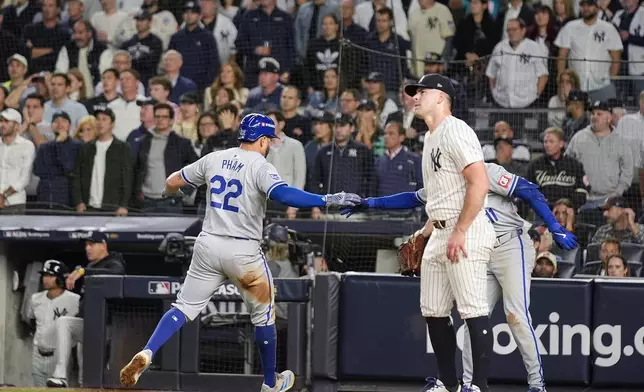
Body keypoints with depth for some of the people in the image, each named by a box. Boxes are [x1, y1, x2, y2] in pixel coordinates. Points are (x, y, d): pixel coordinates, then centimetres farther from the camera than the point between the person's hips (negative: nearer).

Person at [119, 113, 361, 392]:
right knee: (263, 315, 15)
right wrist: (328, 200, -31)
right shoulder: (260, 167, -11)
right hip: (244, 252, -4)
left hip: (208, 245, 4)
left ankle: (146, 354, -18)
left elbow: (172, 182, 16)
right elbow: (283, 194, -30)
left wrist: (171, 191, 40)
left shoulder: (214, 159, 6)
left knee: (184, 307, 6)